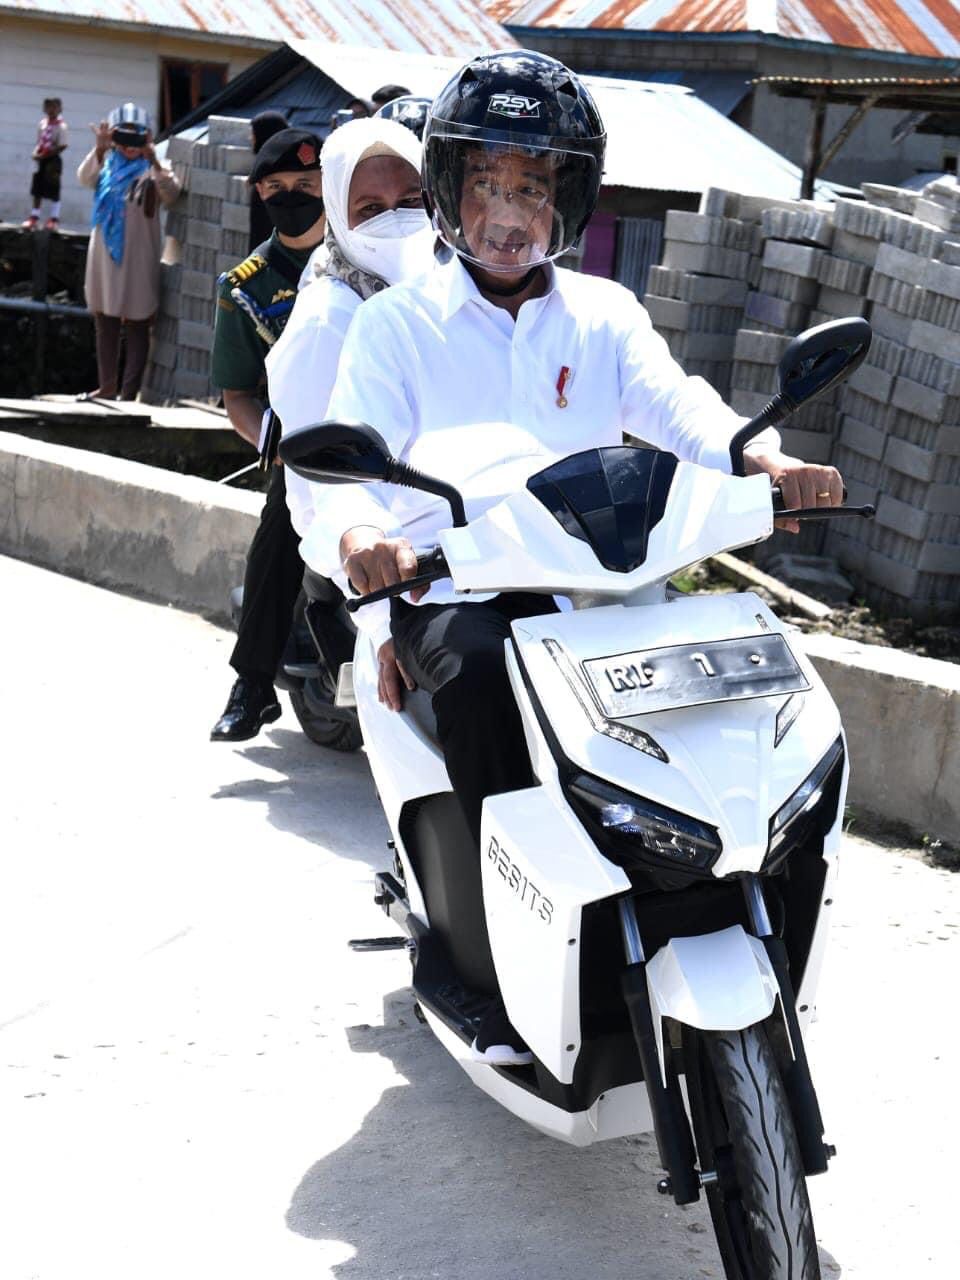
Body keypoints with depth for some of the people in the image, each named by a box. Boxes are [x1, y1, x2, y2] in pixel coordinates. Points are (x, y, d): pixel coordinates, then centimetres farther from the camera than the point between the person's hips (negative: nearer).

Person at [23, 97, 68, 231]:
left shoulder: (61, 126, -14)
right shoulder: (42, 123, 6)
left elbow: (62, 146, -18)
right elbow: (39, 142, 15)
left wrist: (44, 155, -19)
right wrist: (36, 153, -6)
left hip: (53, 160, -6)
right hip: (42, 159, 6)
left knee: (53, 190, -1)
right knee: (37, 188, 8)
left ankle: (54, 219, 8)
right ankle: (34, 217, 15)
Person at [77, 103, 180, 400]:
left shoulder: (153, 169, -4)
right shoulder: (107, 165, 7)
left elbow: (170, 194, -23)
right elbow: (85, 178, -12)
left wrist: (153, 160, -36)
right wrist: (99, 148, -27)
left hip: (138, 261, -5)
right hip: (104, 257, 5)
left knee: (137, 328, -2)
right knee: (104, 324, 13)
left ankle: (129, 394, 0)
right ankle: (107, 387, 24)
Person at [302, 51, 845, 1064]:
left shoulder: (606, 316, 12)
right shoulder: (397, 325, 5)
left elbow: (675, 404, -5)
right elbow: (348, 467, -8)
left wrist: (763, 460, -29)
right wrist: (354, 537, -33)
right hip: (446, 589, -2)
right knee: (478, 676, -35)